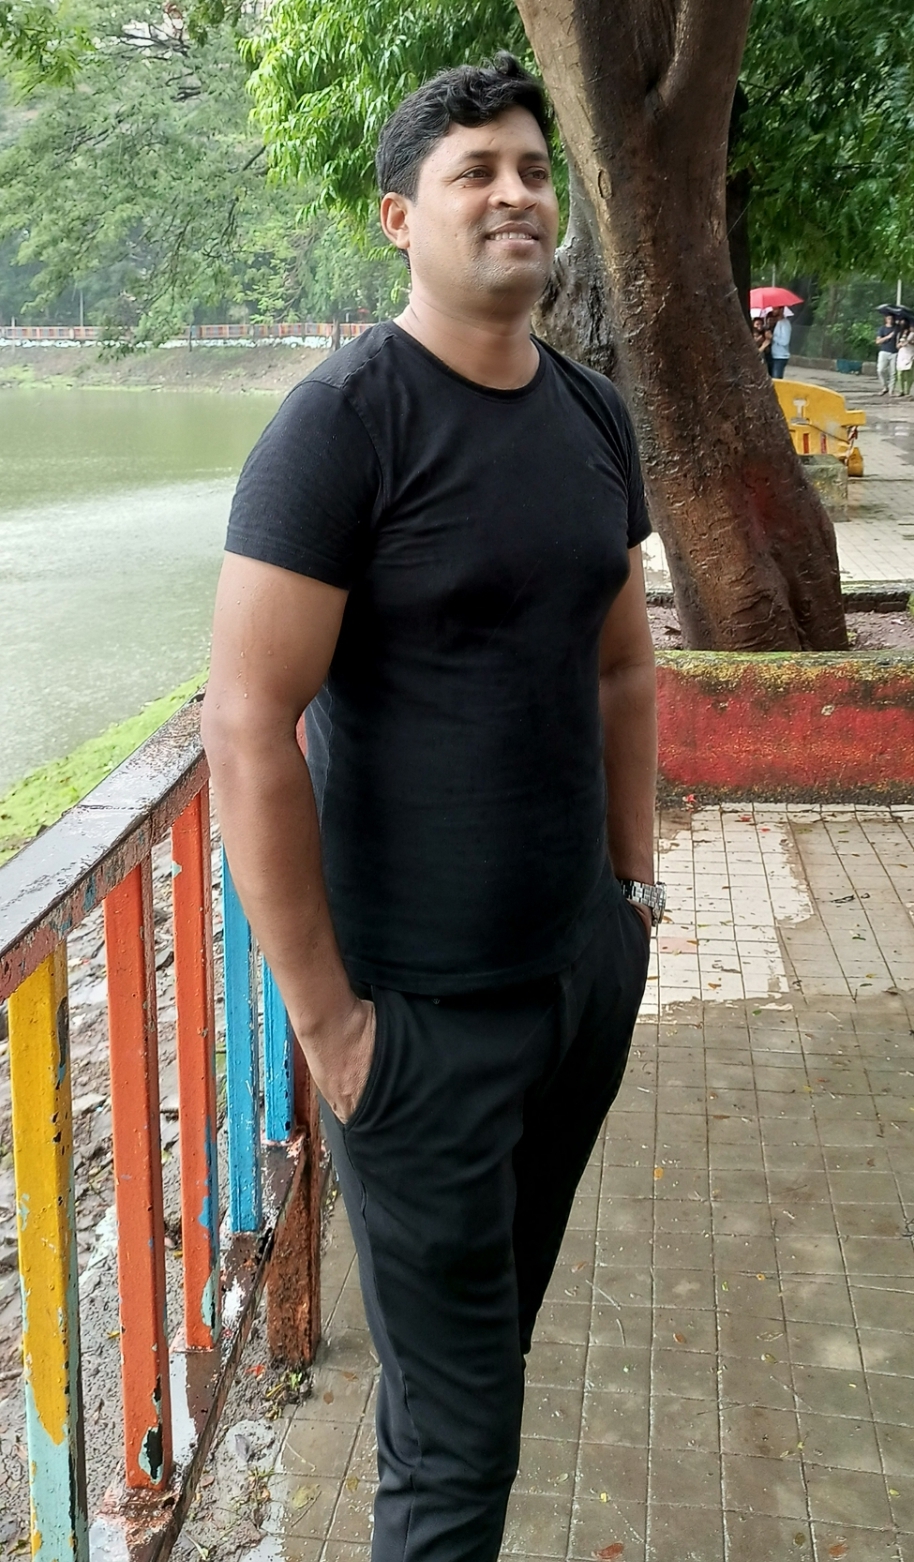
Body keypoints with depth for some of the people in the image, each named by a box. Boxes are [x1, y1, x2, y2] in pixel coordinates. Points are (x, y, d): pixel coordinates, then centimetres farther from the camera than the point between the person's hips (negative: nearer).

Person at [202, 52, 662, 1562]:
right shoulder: (343, 422, -15)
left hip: (591, 965, 7)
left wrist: (636, 879, 13)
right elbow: (246, 729, -18)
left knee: (499, 1319, 23)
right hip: (426, 1001, -6)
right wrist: (323, 1015, -17)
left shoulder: (595, 416, 7)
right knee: (457, 1421, 8)